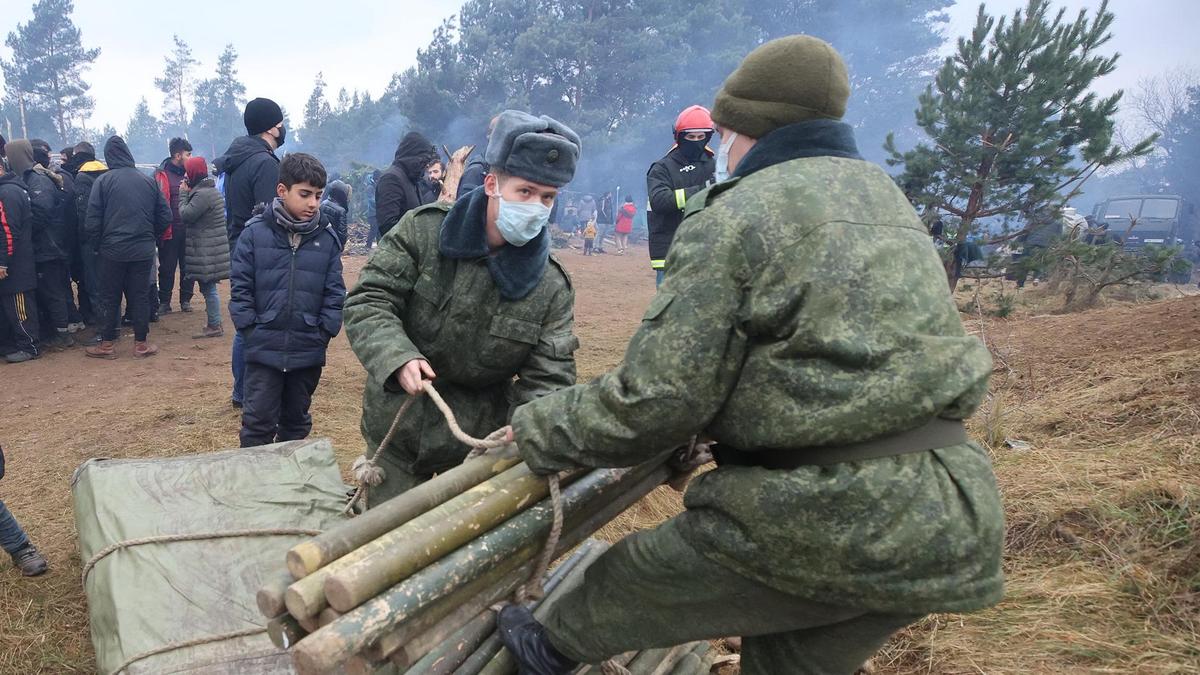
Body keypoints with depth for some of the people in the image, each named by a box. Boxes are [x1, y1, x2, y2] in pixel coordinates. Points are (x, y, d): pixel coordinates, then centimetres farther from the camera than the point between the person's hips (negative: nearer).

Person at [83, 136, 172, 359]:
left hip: (112, 251, -2)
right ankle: (141, 344, 12)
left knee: (110, 298, 9)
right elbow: (165, 216, 4)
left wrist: (99, 243, 7)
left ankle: (107, 344, 16)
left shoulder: (103, 181, -6)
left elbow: (92, 221, -8)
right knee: (140, 297, 9)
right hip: (143, 251, 2)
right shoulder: (148, 181, 1)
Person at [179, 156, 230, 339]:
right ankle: (213, 323, 22)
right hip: (209, 247, 10)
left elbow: (185, 215, -17)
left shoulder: (203, 194, -17)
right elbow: (190, 214, 21)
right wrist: (187, 193, 10)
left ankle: (214, 326, 1)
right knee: (208, 287, 15)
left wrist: (183, 193, -5)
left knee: (208, 288, -4)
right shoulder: (208, 189, 16)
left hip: (206, 250, -10)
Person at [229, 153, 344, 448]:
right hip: (263, 349, -2)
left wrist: (325, 332, -4)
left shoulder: (327, 238, 0)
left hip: (308, 352, 2)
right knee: (258, 422, 1)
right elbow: (240, 287, -3)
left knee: (297, 420, 17)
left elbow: (334, 292, 2)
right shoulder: (255, 232, -6)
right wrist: (251, 330, -7)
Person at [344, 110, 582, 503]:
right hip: (395, 431, 0)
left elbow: (547, 379, -12)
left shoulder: (551, 287, -11)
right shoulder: (422, 231, -13)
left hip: (479, 443, 0)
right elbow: (367, 301, -13)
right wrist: (397, 357, -33)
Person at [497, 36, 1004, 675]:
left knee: (635, 576, 16)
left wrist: (538, 428, 3)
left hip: (832, 521, -8)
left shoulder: (735, 217, -10)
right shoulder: (885, 199, 16)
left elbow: (656, 399, -14)